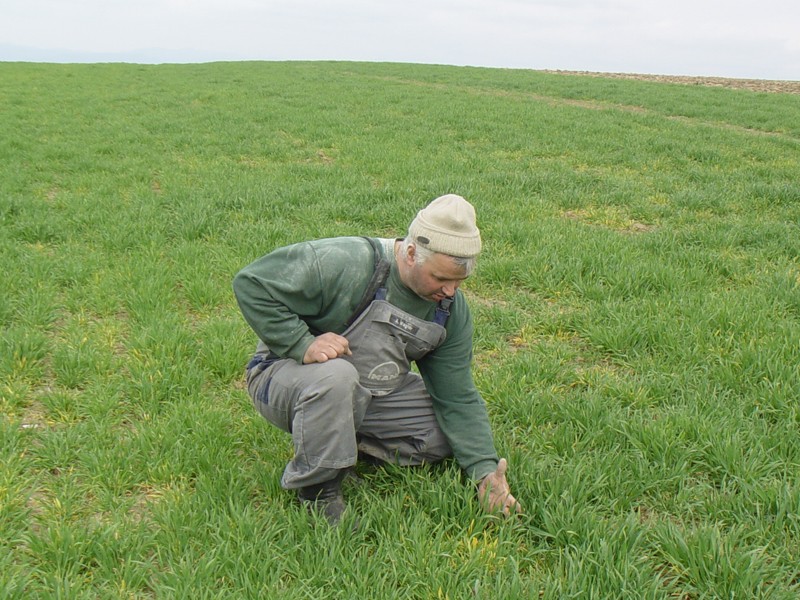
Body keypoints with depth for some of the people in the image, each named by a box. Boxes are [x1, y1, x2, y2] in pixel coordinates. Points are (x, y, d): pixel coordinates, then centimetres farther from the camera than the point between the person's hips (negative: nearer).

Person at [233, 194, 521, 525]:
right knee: (335, 375, -40)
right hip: (287, 375, -6)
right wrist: (302, 345, -34)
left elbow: (458, 398, -3)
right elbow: (251, 284, -25)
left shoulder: (451, 310, -6)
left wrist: (485, 471, -14)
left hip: (374, 394, 6)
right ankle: (316, 489, -18)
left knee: (452, 429, -3)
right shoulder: (346, 264, -28)